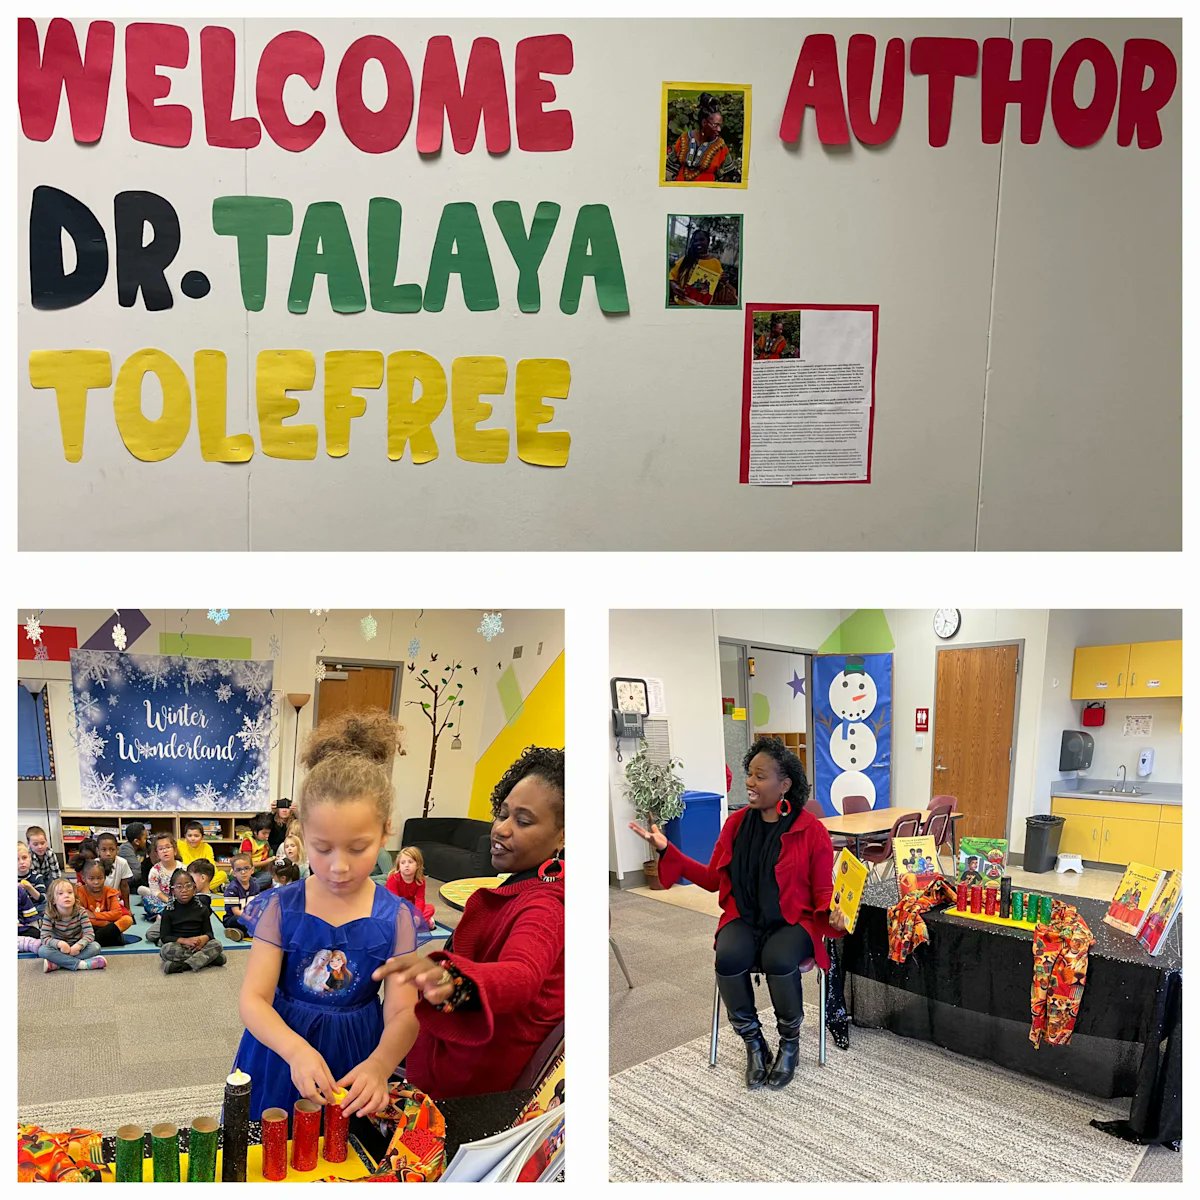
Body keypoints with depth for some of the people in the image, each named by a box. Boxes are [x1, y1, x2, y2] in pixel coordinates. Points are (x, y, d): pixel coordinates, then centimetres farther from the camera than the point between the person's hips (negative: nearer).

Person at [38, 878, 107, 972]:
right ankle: (81, 964, -36)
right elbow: (45, 938, -21)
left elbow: (89, 934, -19)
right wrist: (59, 943, -40)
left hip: (76, 948, 1)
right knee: (42, 950, -31)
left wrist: (78, 946, -38)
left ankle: (57, 963, -29)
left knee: (95, 946, -27)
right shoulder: (49, 916, -15)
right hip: (59, 949, 0)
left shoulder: (80, 912, -14)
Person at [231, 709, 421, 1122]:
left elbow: (402, 1013, -14)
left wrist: (379, 1065, -36)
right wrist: (295, 1049, -35)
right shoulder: (280, 907, -11)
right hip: (281, 1054, 0)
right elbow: (254, 1000, -15)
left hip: (356, 1056, 0)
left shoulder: (396, 917, -11)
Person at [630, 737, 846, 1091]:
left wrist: (833, 912, -24)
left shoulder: (811, 830, -6)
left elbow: (823, 890, -1)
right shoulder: (737, 823, 5)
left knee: (779, 961, -35)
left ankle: (790, 1041, -3)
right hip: (743, 918, 3)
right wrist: (667, 850, 2)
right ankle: (753, 1042, -3)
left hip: (793, 921, -3)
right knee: (728, 959, -30)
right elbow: (712, 879, 8)